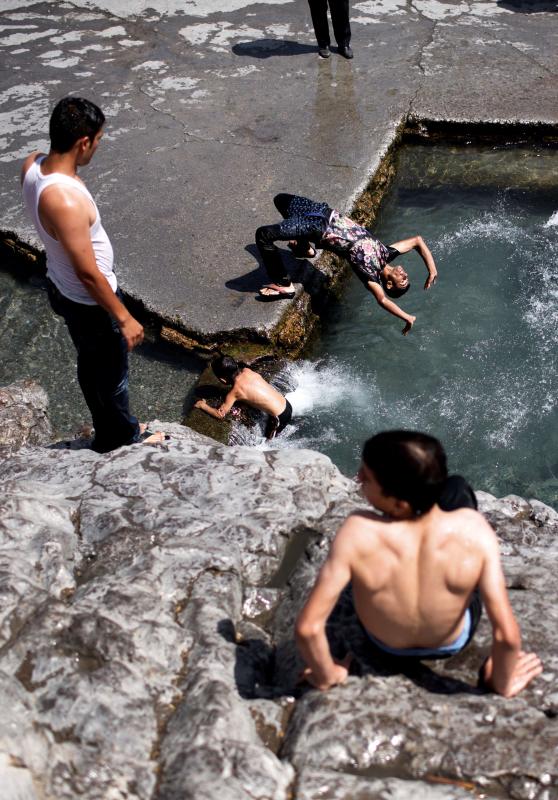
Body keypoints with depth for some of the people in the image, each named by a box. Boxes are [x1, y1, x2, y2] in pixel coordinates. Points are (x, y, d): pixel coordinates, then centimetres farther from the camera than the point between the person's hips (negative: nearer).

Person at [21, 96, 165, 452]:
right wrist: (124, 318, -21)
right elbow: (88, 274, -29)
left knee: (91, 365, 28)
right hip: (89, 303, -9)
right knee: (113, 376, 18)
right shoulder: (66, 201, -39)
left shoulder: (33, 165, -12)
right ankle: (124, 438, 43)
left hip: (60, 288, 9)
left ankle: (108, 433, 50)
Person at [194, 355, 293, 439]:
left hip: (280, 416, -6)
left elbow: (220, 414, -15)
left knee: (269, 440, 20)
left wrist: (203, 405, -1)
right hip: (286, 405, 7)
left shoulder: (235, 391, -19)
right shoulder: (247, 370, -2)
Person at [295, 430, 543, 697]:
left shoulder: (358, 533, -39)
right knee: (458, 488, 14)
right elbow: (507, 635, -32)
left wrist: (326, 676, -12)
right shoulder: (473, 528, -36)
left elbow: (308, 627, -34)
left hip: (384, 645, 0)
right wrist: (503, 682, -10)